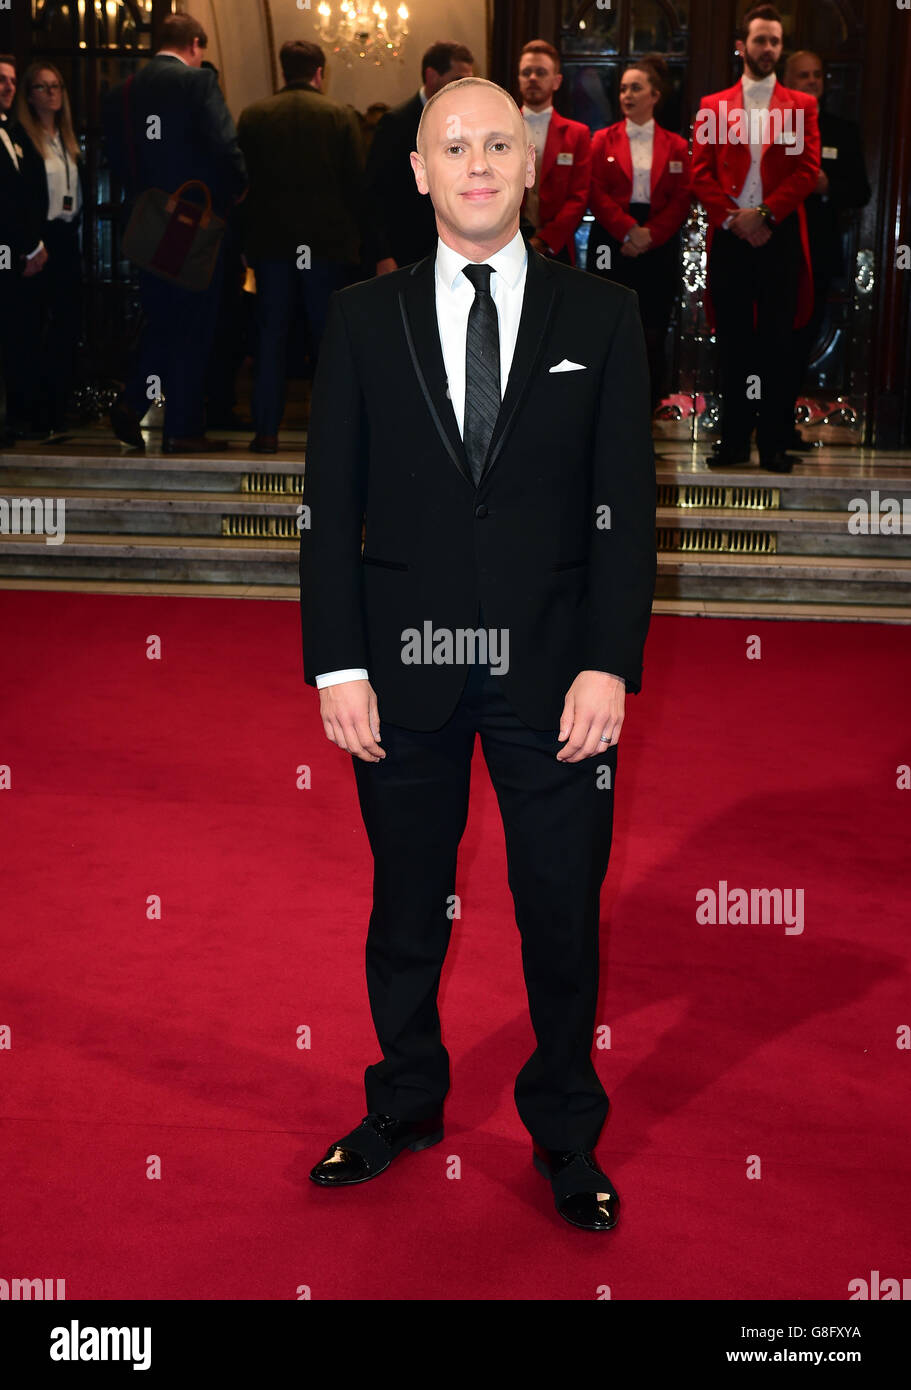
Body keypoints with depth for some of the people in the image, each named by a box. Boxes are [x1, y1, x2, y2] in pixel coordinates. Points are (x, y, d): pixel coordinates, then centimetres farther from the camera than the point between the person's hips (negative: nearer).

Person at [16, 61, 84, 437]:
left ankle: (60, 408, 13)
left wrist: (77, 227, 8)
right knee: (39, 325, -5)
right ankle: (41, 412, 0)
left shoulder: (68, 139, 16)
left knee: (69, 322, 6)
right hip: (42, 239, -7)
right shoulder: (22, 137, -6)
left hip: (67, 239, 7)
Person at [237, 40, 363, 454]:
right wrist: (355, 239, 7)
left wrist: (246, 240, 10)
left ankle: (266, 430, 3)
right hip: (328, 243, -1)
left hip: (271, 242, 1)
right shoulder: (341, 117, -2)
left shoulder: (252, 116, 3)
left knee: (271, 338, 5)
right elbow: (356, 183, -2)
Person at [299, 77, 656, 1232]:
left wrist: (610, 663, -9)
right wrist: (337, 665, -5)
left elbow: (625, 505, -1)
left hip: (553, 670, 0)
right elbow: (330, 504, 2)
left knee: (562, 913, 8)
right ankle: (405, 1104, 35)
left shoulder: (601, 316, 3)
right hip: (405, 665, 1)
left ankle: (566, 1134, 28)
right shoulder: (363, 318, 4)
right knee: (406, 905, 14)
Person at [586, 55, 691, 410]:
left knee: (652, 337, -2)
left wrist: (650, 235, -13)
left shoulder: (675, 146, 9)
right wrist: (628, 231, -14)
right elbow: (597, 194, -1)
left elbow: (680, 201, 2)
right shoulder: (604, 140, 9)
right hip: (611, 245, 0)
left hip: (658, 248, 0)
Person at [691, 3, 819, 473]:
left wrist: (764, 213, -12)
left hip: (780, 236, -1)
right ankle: (734, 439, 8)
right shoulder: (712, 107, 11)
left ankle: (774, 442, 3)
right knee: (732, 341, 3)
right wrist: (733, 217, -10)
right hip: (729, 236, 1)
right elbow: (701, 173, 4)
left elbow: (807, 169, -1)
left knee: (776, 341, 0)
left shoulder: (801, 106, 9)